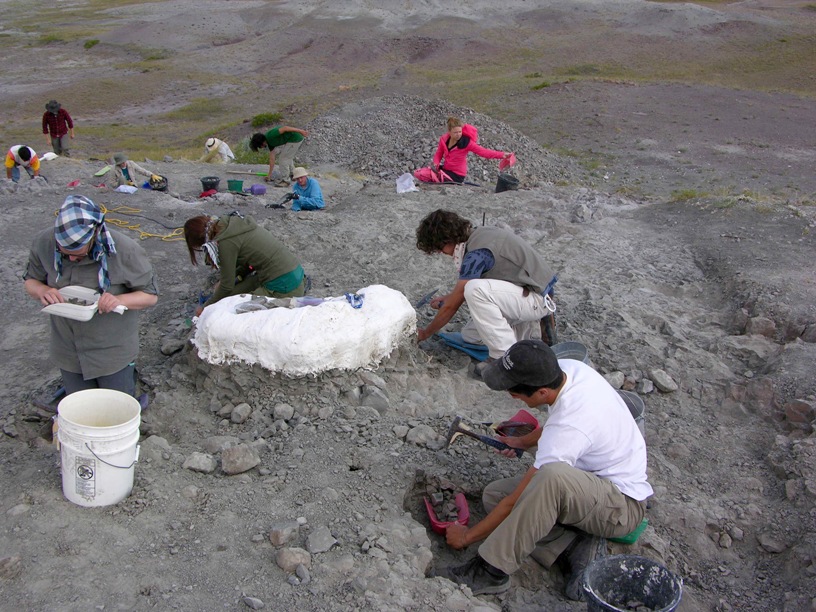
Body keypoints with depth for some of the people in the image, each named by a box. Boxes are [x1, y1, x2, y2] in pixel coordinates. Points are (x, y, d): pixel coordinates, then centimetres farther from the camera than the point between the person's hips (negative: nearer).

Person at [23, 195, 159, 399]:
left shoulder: (126, 251, -22)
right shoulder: (44, 243, -13)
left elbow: (150, 295, -13)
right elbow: (31, 280, 2)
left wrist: (120, 300, -32)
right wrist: (42, 291, -21)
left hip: (113, 352, -3)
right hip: (68, 353, 3)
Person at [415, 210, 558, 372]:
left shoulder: (477, 253, -23)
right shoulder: (479, 235, 5)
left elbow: (452, 306, -16)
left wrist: (425, 333, -3)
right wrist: (449, 297, 16)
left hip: (538, 298, -10)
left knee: (475, 290, -32)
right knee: (469, 335, 10)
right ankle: (533, 329, 13)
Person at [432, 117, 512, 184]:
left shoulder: (466, 142, -16)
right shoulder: (444, 139, -4)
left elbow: (483, 152, -22)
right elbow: (438, 154, 9)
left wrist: (502, 155, -33)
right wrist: (436, 164, -14)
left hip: (457, 174, -5)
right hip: (445, 169, 6)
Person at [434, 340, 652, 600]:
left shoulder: (568, 429, -34)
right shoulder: (568, 367, -12)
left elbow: (516, 501, -24)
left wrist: (467, 536, -12)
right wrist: (523, 442, 23)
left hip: (623, 506, -9)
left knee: (553, 476, -41)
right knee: (493, 495, -2)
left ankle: (491, 570, -26)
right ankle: (575, 549, -9)